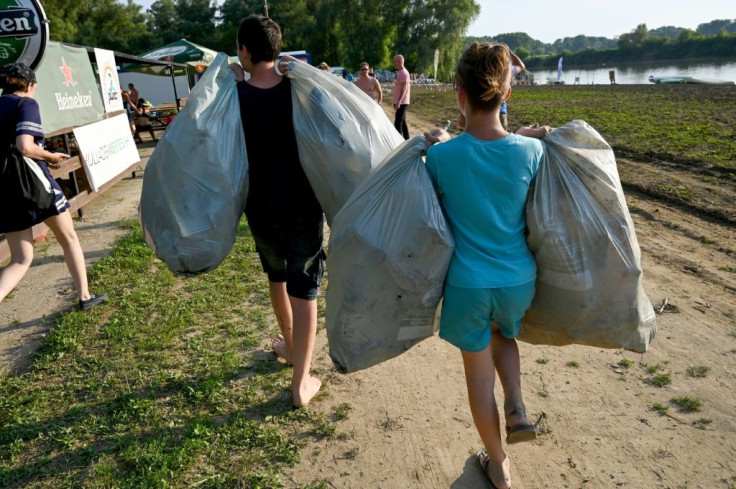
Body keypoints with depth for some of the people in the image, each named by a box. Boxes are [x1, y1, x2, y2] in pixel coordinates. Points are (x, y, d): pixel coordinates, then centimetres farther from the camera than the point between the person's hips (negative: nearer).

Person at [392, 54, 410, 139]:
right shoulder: (400, 72, 17)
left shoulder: (403, 73, -14)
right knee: (403, 122, 14)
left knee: (398, 123, -13)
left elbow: (404, 88, -21)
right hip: (401, 102, 11)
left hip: (401, 103, -11)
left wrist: (398, 101, -28)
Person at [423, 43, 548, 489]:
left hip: (468, 284, -2)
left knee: (479, 370, 18)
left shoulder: (441, 155, -17)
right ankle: (517, 407, 17)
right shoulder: (531, 151, -12)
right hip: (519, 280, 2)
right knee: (504, 336, 35)